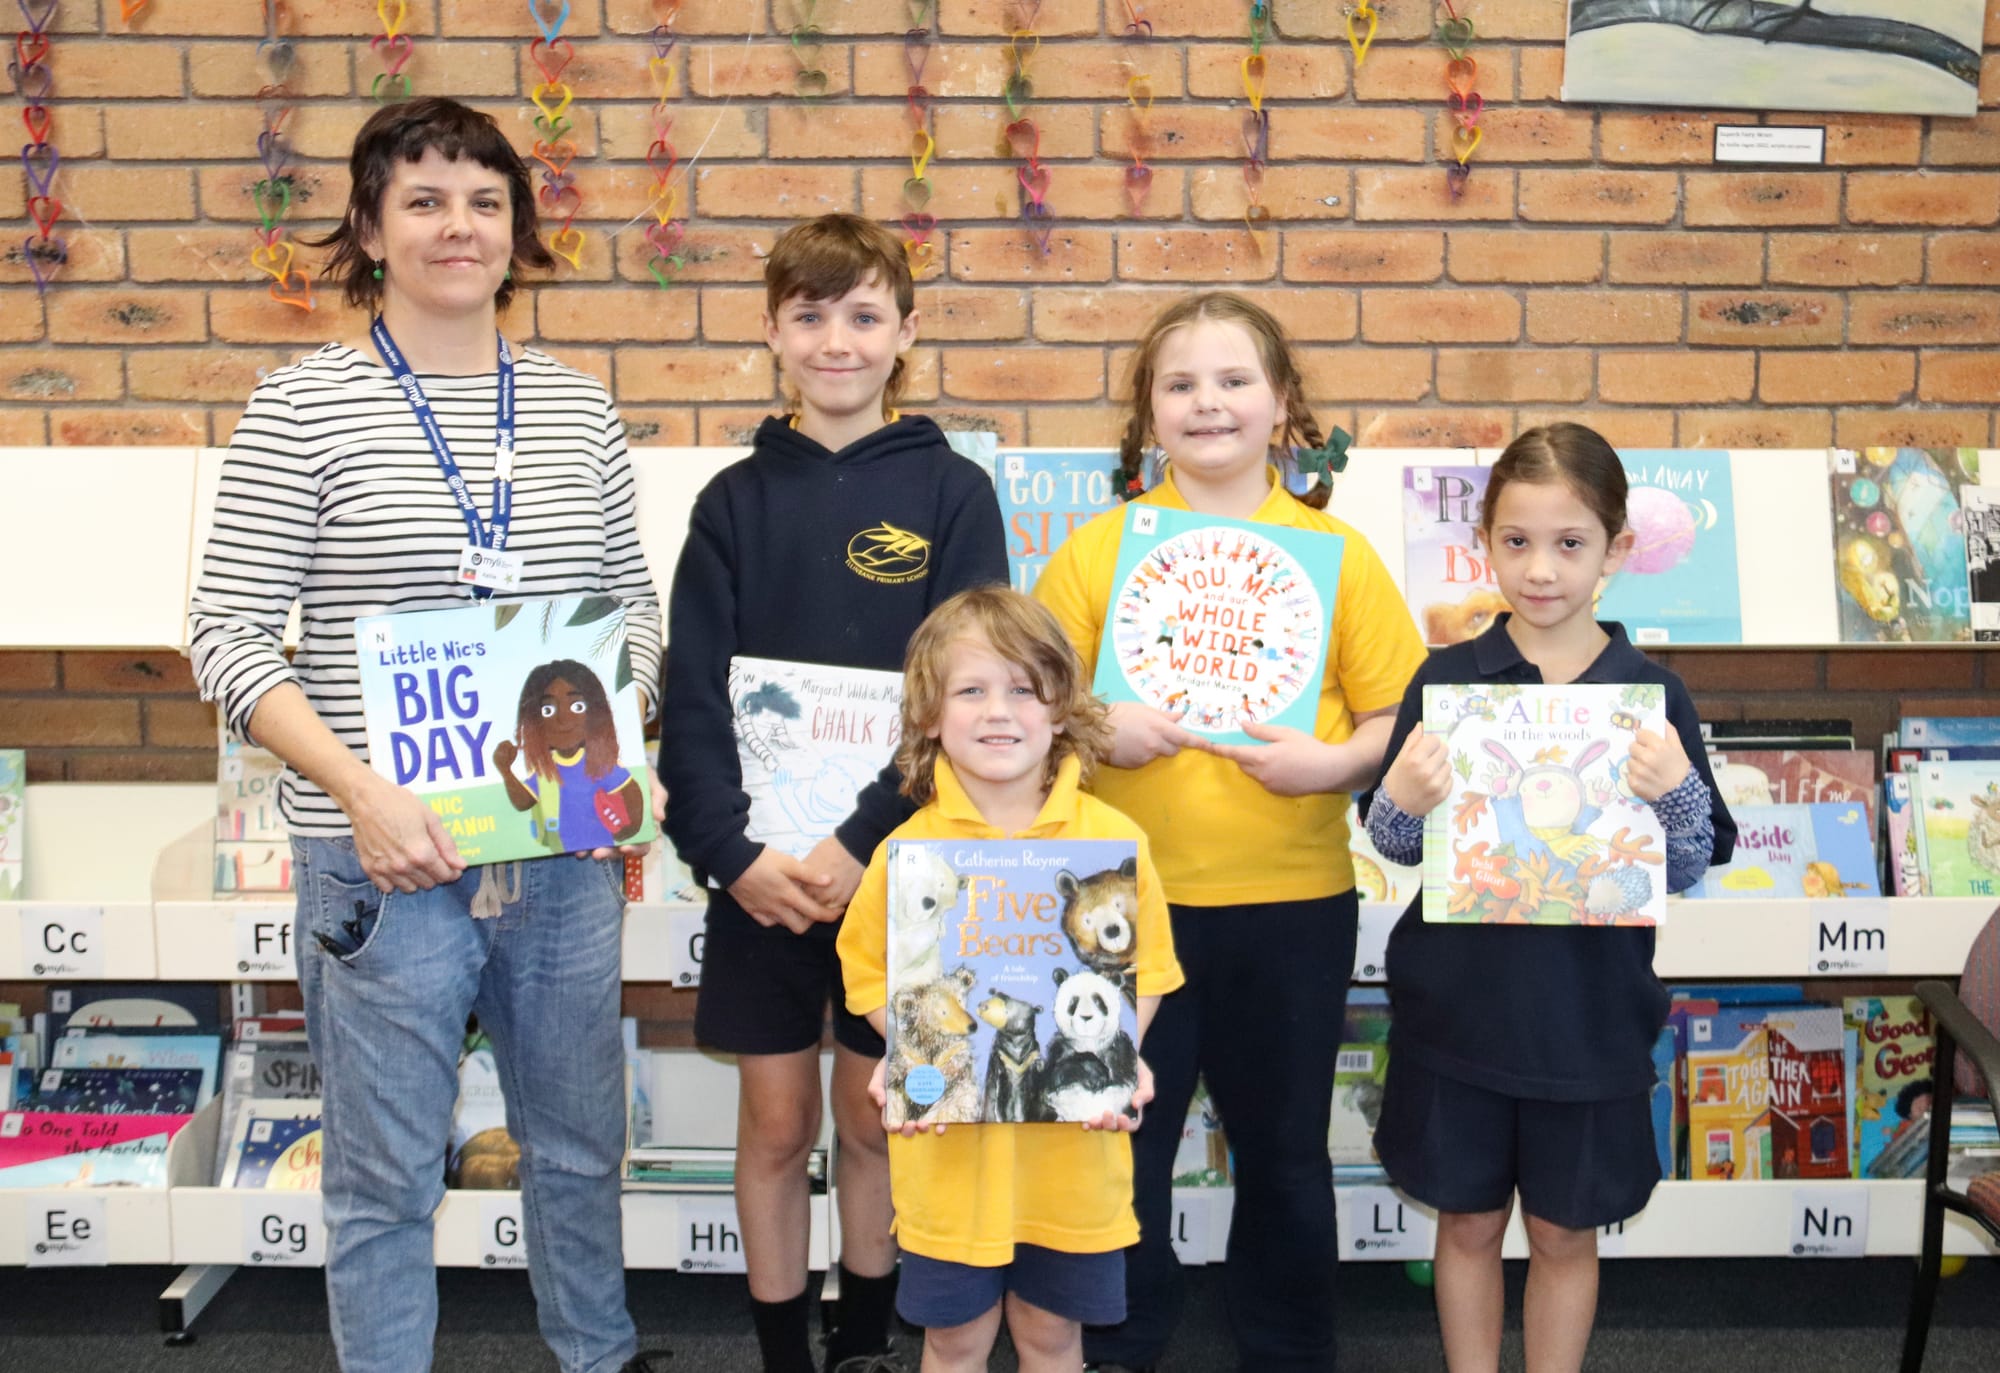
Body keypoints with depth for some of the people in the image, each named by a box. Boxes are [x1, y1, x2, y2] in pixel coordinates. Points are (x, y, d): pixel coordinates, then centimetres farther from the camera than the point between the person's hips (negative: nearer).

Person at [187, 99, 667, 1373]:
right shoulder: (304, 407, -6)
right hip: (390, 856, -4)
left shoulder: (578, 407, 5)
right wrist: (361, 788, -20)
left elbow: (634, 601, 13)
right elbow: (230, 636, -8)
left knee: (581, 1140, 20)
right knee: (389, 1172, 8)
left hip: (566, 846, 4)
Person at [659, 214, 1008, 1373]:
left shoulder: (953, 493, -2)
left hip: (898, 865, -1)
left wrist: (864, 844, -16)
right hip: (759, 864, 1)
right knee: (776, 1122, 9)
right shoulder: (735, 501, 3)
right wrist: (732, 852, -14)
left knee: (874, 1116, 11)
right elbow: (692, 698, -2)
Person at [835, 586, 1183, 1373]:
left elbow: (1144, 968, 2)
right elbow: (868, 971, 3)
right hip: (950, 1145, 0)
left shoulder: (1114, 839, -6)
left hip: (1072, 1143, 0)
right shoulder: (908, 850, -6)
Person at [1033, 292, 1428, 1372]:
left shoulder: (1336, 552, 3)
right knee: (1121, 1140, 10)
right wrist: (1097, 729, -17)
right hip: (1130, 895, 0)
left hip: (1294, 898, 1)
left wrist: (1334, 761, -16)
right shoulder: (1095, 550, 2)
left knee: (1284, 1147, 15)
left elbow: (1398, 715, 2)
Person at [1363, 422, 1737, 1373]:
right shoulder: (1448, 679, -5)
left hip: (1590, 1018, 0)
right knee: (1468, 1222, 14)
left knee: (1565, 1232, 14)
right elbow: (1394, 845, 1)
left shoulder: (1653, 696, -6)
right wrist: (1404, 801, -22)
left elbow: (1689, 869, -3)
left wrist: (1676, 793, -24)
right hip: (1458, 1007, 1)